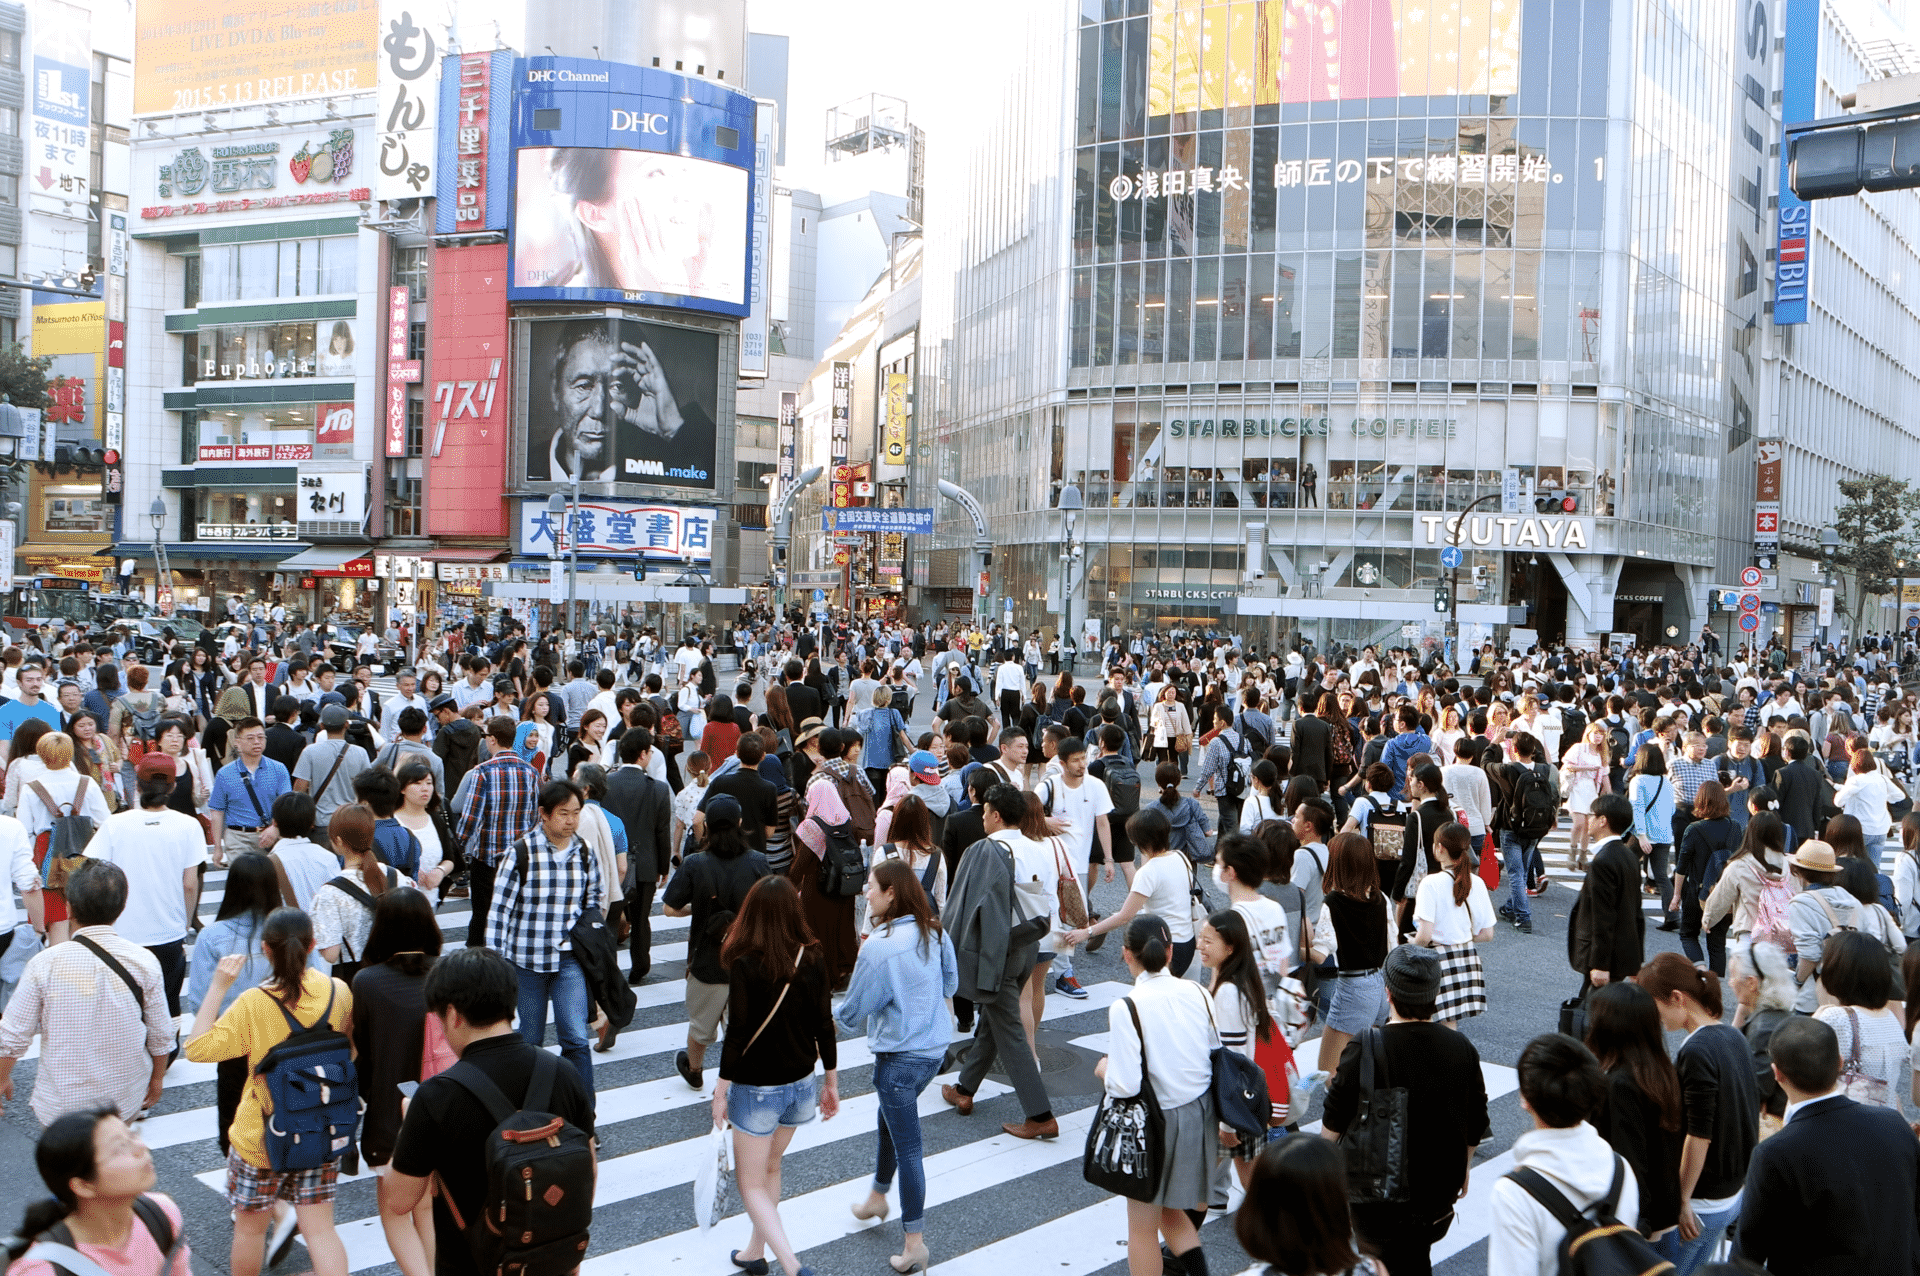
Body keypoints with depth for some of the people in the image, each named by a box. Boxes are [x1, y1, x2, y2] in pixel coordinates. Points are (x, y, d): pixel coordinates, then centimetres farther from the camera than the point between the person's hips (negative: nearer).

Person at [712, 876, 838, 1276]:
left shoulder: (745, 964, -19)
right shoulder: (813, 960, -7)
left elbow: (738, 1033, -18)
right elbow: (824, 1027, -1)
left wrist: (721, 1091, -8)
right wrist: (832, 1083, 10)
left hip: (755, 1089, -5)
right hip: (800, 1085, 5)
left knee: (751, 1183, 8)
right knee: (770, 1168, 26)